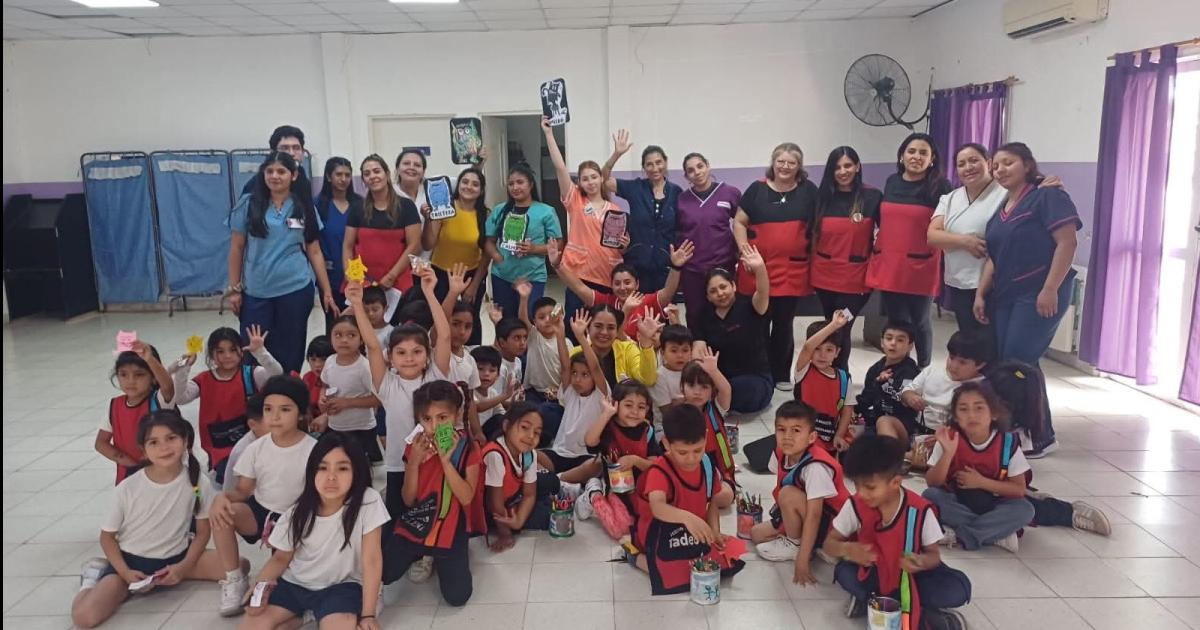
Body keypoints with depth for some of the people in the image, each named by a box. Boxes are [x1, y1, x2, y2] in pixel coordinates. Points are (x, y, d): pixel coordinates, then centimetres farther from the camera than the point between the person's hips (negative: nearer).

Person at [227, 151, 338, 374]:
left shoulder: (304, 207, 3)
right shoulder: (249, 204, 1)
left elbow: (314, 252, 6)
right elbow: (237, 248, 5)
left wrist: (327, 291, 3)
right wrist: (234, 288, 2)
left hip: (295, 290, 0)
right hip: (255, 292, 0)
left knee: (290, 354, 7)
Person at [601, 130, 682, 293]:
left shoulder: (676, 192, 2)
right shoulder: (635, 188, 2)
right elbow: (604, 179, -6)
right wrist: (617, 154, -19)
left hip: (666, 265, 0)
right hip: (637, 264, 0)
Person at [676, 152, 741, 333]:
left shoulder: (731, 193, -3)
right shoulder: (681, 199, 2)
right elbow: (676, 233, 11)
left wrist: (739, 251, -1)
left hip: (723, 266, -1)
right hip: (691, 269, 2)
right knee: (695, 317, 8)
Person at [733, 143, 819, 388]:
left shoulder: (808, 190, 5)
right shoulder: (757, 189, 2)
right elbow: (739, 222, 5)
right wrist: (743, 247, -9)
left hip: (793, 271, 1)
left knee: (784, 324, 10)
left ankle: (781, 375, 22)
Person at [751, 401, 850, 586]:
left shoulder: (815, 467, -33)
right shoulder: (781, 453, -11)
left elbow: (814, 515, -34)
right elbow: (780, 487, 9)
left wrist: (802, 560, -33)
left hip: (829, 524, -8)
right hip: (799, 517, 8)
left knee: (789, 494, -30)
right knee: (756, 534, 2)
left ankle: (794, 545, -7)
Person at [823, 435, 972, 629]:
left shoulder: (920, 510, -20)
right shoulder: (855, 506, -16)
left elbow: (933, 554, -10)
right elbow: (828, 544, -9)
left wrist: (921, 562, -35)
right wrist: (846, 549, -33)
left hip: (910, 573, 0)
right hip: (873, 570, 0)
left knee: (958, 589, -26)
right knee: (844, 573, -31)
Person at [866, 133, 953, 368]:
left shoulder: (940, 186, -5)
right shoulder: (892, 181, 10)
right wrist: (876, 249, 18)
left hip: (920, 269, -4)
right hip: (888, 266, 4)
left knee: (919, 323, 9)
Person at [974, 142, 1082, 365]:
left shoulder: (1048, 196, -6)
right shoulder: (1000, 209, 17)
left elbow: (1067, 242, -15)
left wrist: (1050, 289, -21)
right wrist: (980, 294, 7)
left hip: (1038, 295, -8)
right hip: (1004, 296, 8)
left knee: (1017, 363, -12)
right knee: (1001, 361, 6)